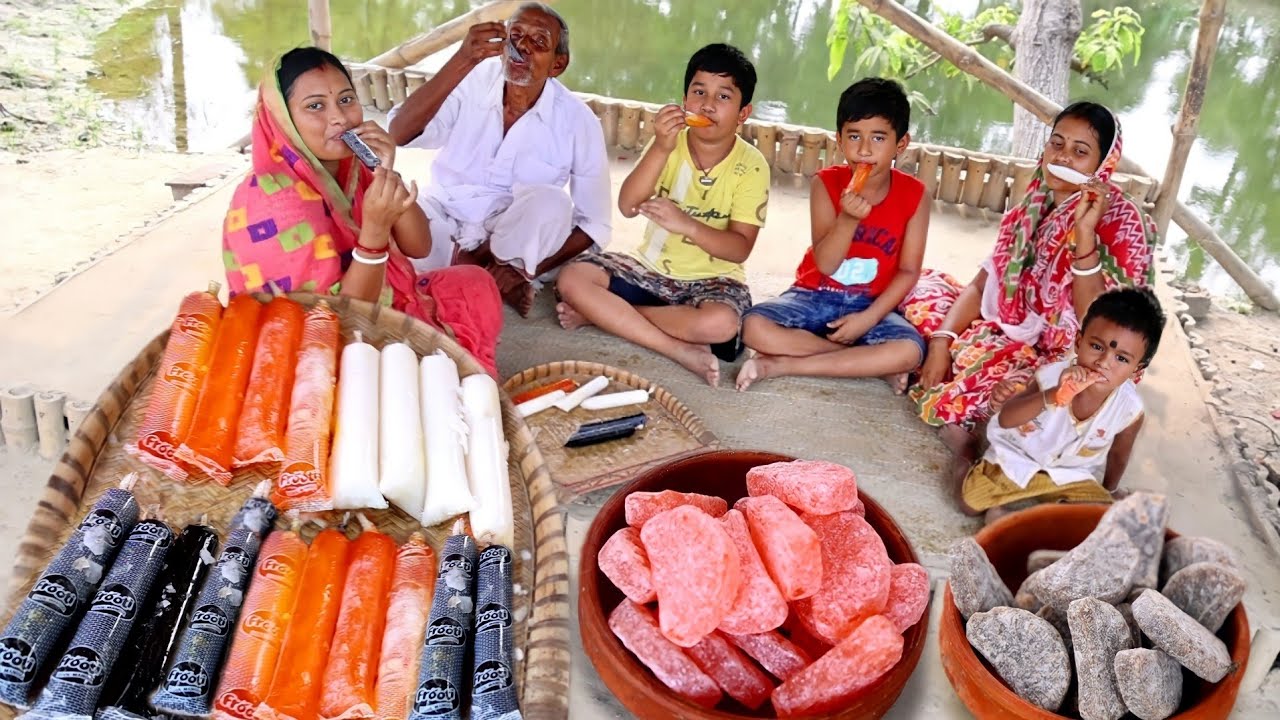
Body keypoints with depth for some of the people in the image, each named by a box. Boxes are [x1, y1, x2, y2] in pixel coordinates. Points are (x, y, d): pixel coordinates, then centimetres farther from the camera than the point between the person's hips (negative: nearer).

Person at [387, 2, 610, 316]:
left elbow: (595, 223, -9)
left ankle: (467, 269, -8)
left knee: (551, 203, -32)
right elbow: (399, 133, -26)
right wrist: (463, 60, -37)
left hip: (514, 246, 0)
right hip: (444, 221, 0)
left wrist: (526, 270, -22)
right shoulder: (473, 81, -12)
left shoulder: (578, 122, -13)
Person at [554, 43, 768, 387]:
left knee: (720, 323, -37)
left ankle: (599, 313, -19)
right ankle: (680, 349, -24)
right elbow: (628, 207, -18)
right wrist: (661, 148, -30)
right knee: (572, 279, -20)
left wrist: (685, 224, -32)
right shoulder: (670, 141, -4)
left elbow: (740, 248, -17)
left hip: (711, 279, -3)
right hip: (650, 267, 3)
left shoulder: (751, 166, -11)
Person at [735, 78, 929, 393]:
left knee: (910, 350, -31)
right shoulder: (827, 183, -9)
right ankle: (870, 363, -18)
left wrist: (868, 318, -18)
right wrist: (848, 218, -32)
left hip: (871, 305, 0)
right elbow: (825, 264, -14)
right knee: (755, 327, -27)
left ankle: (781, 365, -22)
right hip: (815, 296, 1)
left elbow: (908, 270, -6)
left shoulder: (913, 195, -7)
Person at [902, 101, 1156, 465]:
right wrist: (941, 340, -12)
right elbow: (983, 283, 3)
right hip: (1008, 333, 7)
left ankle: (954, 410, -11)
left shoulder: (1122, 223, -17)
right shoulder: (1036, 202, 2)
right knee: (921, 287, 4)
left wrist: (1085, 232, -34)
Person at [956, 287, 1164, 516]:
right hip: (1017, 458, -1)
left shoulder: (1130, 409, -22)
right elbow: (1005, 420, -36)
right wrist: (1053, 396, -49)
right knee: (969, 500, -8)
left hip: (1073, 475, 2)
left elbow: (1118, 457, -2)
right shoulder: (1052, 375, -28)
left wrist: (1106, 492, 11)